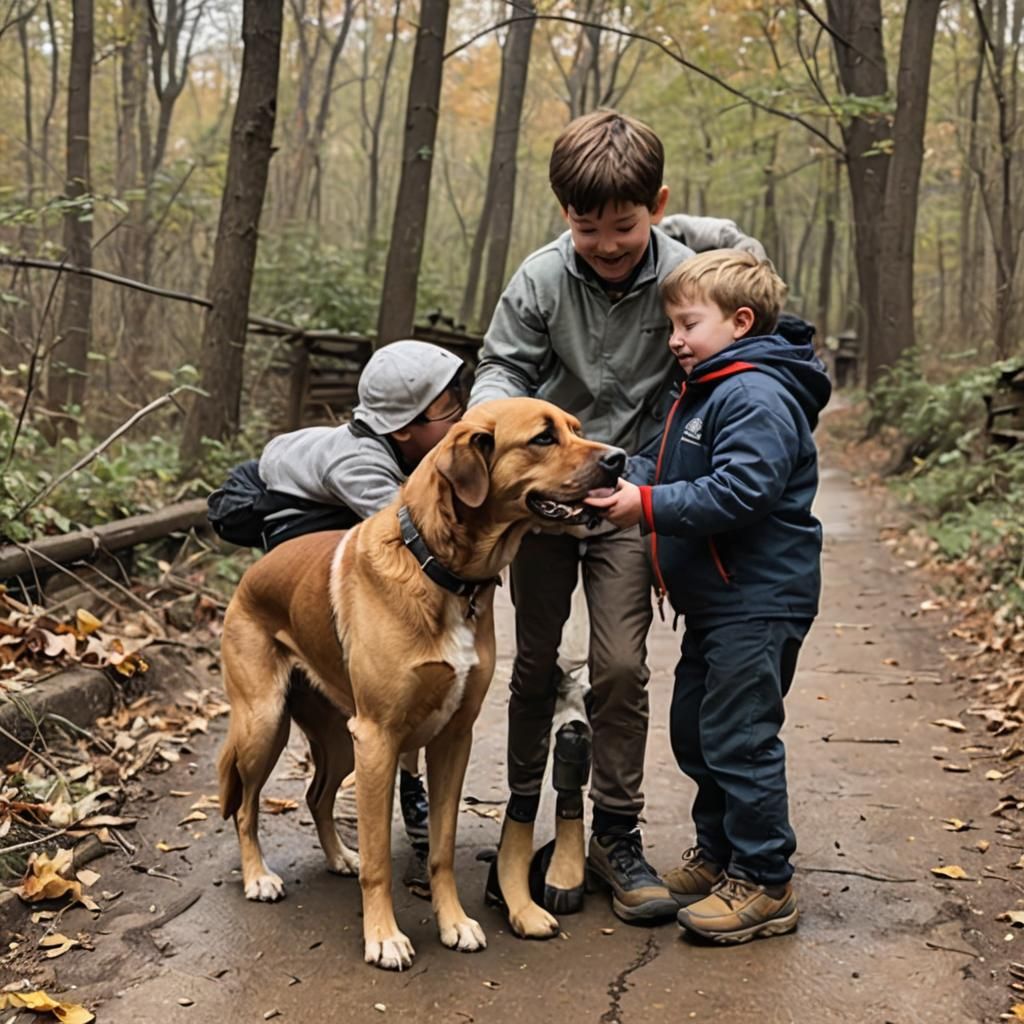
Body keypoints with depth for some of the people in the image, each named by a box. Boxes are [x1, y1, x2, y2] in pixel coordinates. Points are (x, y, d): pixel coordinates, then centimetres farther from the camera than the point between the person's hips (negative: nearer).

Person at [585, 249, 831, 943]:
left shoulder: (757, 395, -17)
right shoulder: (703, 392, 17)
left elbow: (742, 491, -27)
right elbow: (662, 461, 15)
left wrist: (647, 506, -24)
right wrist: (623, 484, -6)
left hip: (758, 604, -11)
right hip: (716, 601, 11)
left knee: (740, 741, -4)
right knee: (696, 732, 18)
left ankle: (766, 885, 9)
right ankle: (718, 854, 34)